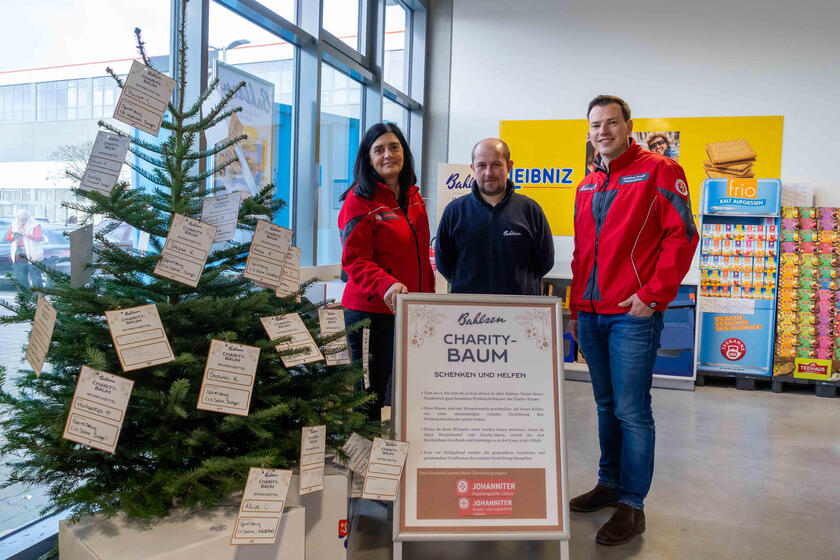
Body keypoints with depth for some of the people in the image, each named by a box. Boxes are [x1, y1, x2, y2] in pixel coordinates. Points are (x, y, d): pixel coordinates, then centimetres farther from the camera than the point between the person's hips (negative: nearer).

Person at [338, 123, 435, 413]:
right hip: (371, 310, -6)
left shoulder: (413, 197, 13)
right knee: (371, 392, 4)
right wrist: (386, 285, -29)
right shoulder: (359, 199, -7)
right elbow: (355, 260, -13)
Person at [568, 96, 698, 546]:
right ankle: (610, 483, 30)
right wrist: (576, 308, 16)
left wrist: (653, 294, -15)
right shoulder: (587, 187, 16)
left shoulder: (659, 171, -3)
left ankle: (632, 505, 11)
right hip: (591, 316, 7)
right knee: (607, 405, 16)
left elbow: (682, 235, -10)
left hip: (633, 315, -6)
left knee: (631, 410, -2)